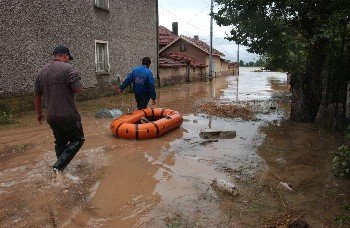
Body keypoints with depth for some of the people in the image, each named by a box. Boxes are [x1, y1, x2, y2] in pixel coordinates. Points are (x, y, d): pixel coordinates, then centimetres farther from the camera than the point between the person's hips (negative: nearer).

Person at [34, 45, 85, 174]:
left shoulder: (41, 72, 11)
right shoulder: (67, 68, -10)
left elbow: (37, 95, 15)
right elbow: (78, 89, -16)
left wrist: (39, 113, 23)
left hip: (51, 116, 7)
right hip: (68, 115, -7)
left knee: (60, 142, 20)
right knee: (77, 139, 8)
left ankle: (60, 169, 27)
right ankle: (59, 166, -5)